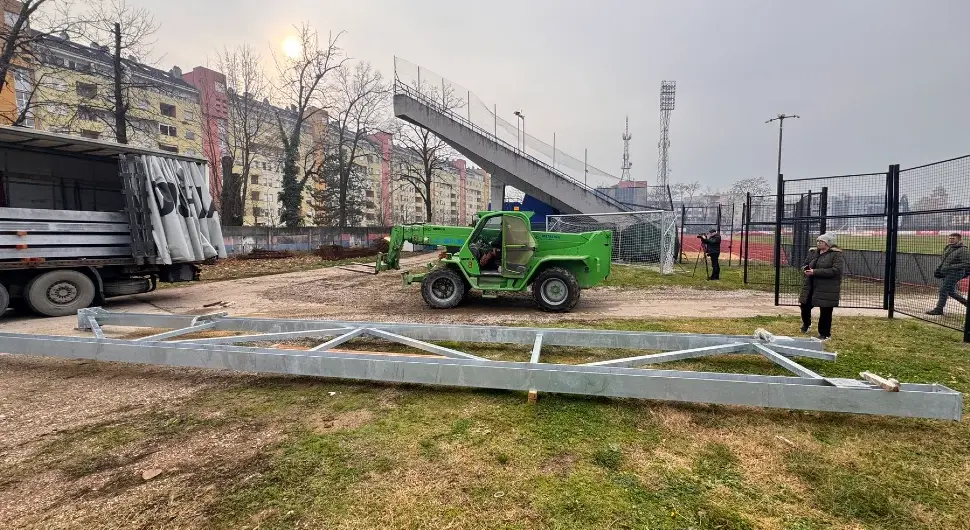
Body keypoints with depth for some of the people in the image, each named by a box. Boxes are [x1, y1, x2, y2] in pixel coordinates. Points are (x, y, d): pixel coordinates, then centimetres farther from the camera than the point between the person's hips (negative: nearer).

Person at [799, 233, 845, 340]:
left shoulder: (836, 254, -10)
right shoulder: (813, 252, 10)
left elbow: (836, 270, -21)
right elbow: (806, 264, 22)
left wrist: (815, 272, -24)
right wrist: (805, 269, -4)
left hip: (827, 289, -6)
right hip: (811, 287, 6)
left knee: (825, 312, 3)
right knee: (805, 306, 10)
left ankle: (825, 334, 19)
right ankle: (806, 323, 39)